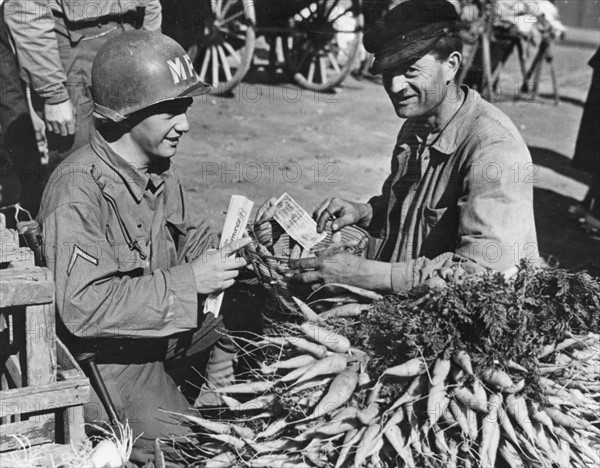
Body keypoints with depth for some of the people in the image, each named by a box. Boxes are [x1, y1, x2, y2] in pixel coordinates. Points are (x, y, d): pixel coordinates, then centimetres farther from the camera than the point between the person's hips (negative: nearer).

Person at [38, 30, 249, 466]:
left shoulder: (162, 172, 3)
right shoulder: (78, 189, -24)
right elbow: (83, 308, -31)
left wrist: (220, 257, -6)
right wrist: (190, 281, -29)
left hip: (170, 336, 8)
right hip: (106, 356, -8)